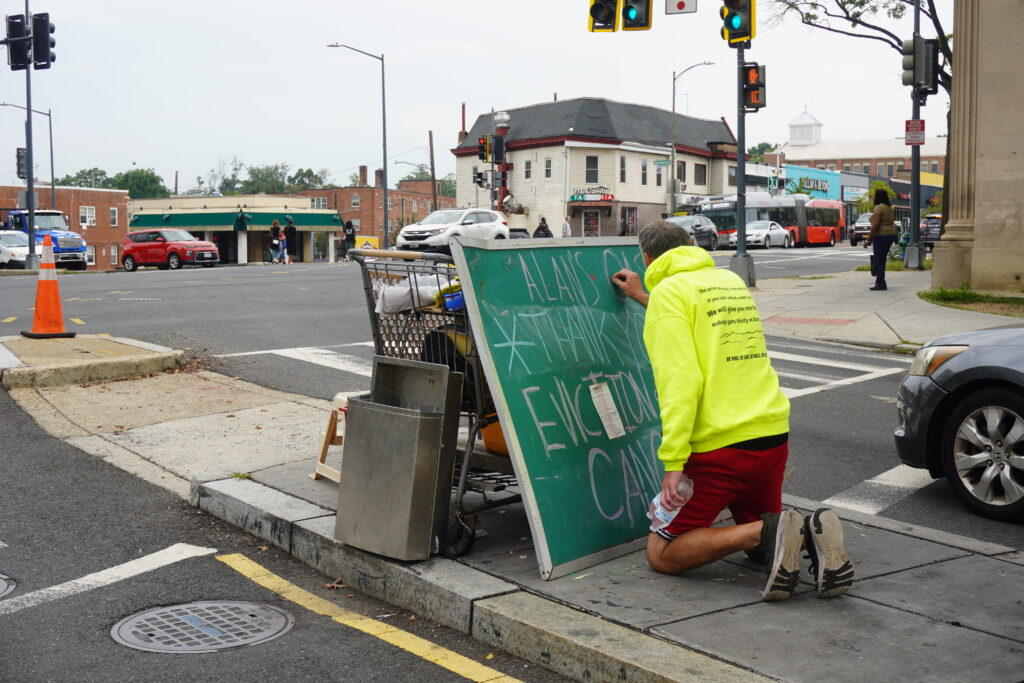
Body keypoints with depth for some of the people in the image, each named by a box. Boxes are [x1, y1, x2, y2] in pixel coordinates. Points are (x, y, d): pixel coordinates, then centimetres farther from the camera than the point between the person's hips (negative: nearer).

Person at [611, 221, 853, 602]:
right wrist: (643, 298, 46)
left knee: (662, 555, 3)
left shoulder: (667, 291, -6)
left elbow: (680, 379, -19)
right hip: (774, 434, 8)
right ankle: (809, 532, -6)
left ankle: (769, 532, -16)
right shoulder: (731, 280, 17)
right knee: (756, 534, 27)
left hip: (719, 447, -7)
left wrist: (673, 462, -21)